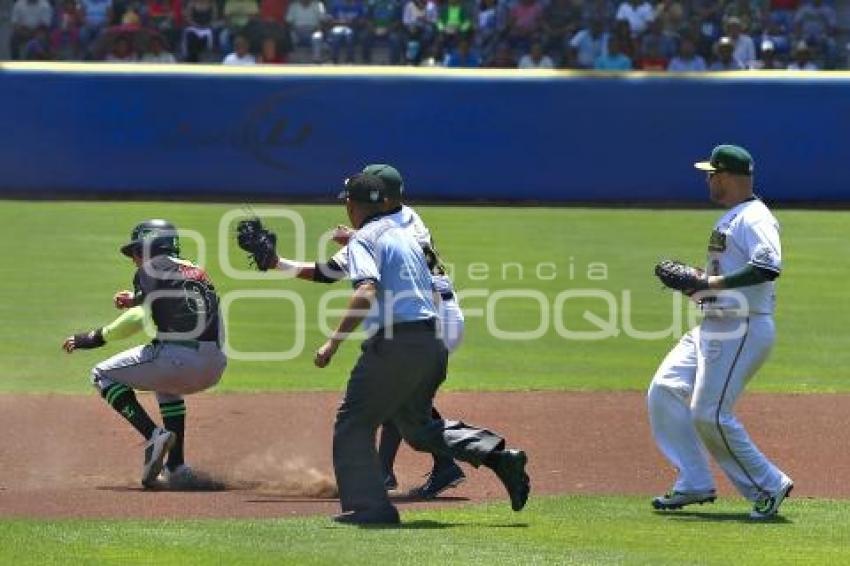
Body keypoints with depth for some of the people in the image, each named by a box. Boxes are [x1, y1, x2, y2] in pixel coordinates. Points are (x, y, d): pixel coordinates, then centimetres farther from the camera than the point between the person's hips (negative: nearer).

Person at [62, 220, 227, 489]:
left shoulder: (151, 268, 7)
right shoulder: (196, 271, 28)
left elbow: (143, 316, -4)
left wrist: (95, 337, 2)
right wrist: (136, 300, 40)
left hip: (179, 354, -7)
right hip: (214, 368, 7)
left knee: (103, 375, 12)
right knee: (166, 383, 40)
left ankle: (153, 435, -8)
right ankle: (177, 467, 24)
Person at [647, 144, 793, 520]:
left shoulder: (754, 218, -14)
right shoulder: (729, 220, 19)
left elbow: (769, 267, -28)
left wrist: (712, 283, -25)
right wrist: (696, 281, 12)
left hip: (745, 330, -11)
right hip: (712, 328, 11)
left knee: (710, 414, -14)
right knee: (665, 390, 4)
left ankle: (768, 486, -2)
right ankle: (694, 484, 6)